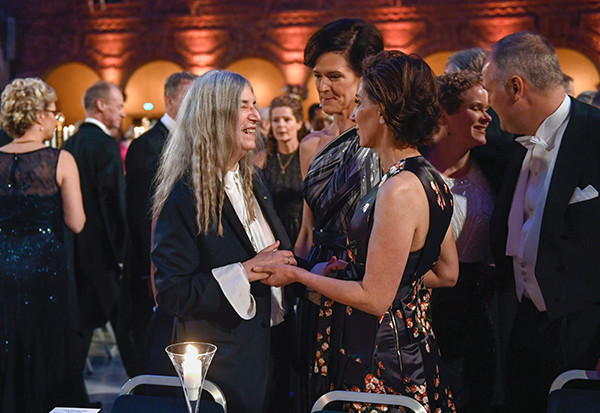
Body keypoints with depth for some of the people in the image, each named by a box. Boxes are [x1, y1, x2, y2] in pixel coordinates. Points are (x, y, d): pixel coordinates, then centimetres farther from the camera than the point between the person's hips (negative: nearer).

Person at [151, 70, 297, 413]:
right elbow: (172, 294, -20)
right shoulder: (184, 197, -15)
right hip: (223, 362, -7)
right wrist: (244, 272, -23)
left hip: (272, 350, 7)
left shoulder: (252, 182, 10)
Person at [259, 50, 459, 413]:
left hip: (384, 361, -9)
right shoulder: (432, 181, 6)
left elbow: (374, 299, -22)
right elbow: (447, 273, 14)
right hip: (417, 344, 9)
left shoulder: (399, 190, -24)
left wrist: (298, 276, -11)